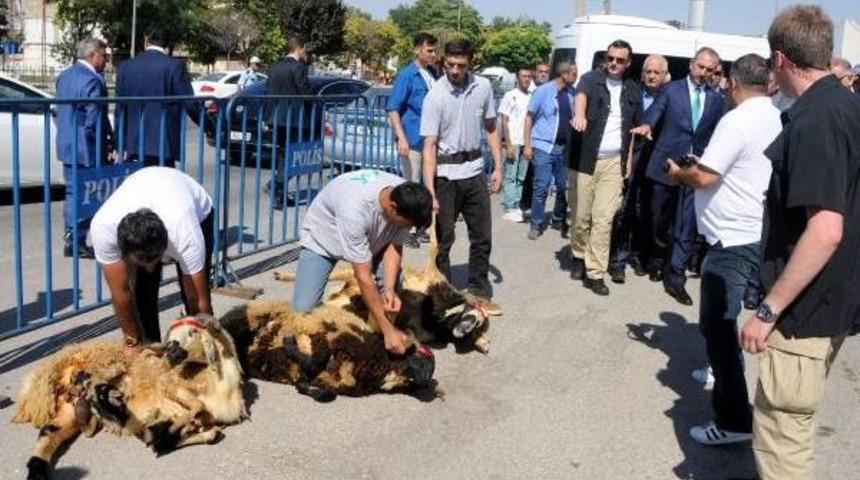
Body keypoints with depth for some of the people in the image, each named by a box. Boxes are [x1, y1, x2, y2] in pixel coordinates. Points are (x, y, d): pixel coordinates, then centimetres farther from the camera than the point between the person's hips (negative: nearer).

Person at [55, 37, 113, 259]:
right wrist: (108, 144, -9)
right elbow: (95, 120, -21)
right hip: (86, 149, -9)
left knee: (73, 192, 17)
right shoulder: (92, 81, -19)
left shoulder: (64, 76, 11)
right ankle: (76, 242, 4)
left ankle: (71, 237, 24)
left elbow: (60, 112, 17)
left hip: (66, 145, 9)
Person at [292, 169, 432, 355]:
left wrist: (389, 289, -32)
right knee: (303, 308, -17)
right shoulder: (355, 208, -44)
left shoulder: (406, 199, -28)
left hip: (371, 238, 5)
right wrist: (388, 330, -37)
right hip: (322, 238, -4)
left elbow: (395, 244, -15)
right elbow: (364, 277, -40)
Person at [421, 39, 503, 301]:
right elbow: (429, 145, -18)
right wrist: (430, 191, -25)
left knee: (482, 235, 11)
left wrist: (498, 167, 4)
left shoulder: (483, 87, -1)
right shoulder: (435, 96, -15)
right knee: (442, 238, 4)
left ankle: (480, 289, 26)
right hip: (446, 174, -4)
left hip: (475, 171, 4)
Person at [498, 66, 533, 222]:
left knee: (521, 178, 7)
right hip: (513, 142, -4)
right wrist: (508, 144, -10)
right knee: (510, 177, -2)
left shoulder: (532, 97, 9)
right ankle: (509, 208, 1)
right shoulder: (510, 95, 0)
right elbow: (504, 122, -3)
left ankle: (516, 207, 14)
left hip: (526, 143, 4)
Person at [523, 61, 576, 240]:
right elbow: (529, 118, -4)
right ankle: (536, 225, 7)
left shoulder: (572, 92, 5)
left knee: (564, 187, 10)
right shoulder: (543, 91, -8)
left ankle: (559, 220, 27)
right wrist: (527, 145, -9)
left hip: (564, 148, 5)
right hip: (543, 147, -5)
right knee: (541, 188, -4)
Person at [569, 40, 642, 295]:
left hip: (614, 163, 2)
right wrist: (580, 114, -48)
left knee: (604, 219, -2)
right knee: (581, 216, 5)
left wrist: (630, 158, 9)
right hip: (585, 159, -2)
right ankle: (579, 256, 30)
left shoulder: (633, 90, 10)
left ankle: (595, 273, 3)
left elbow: (636, 126, 17)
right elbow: (581, 95, -25)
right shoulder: (591, 79, -2)